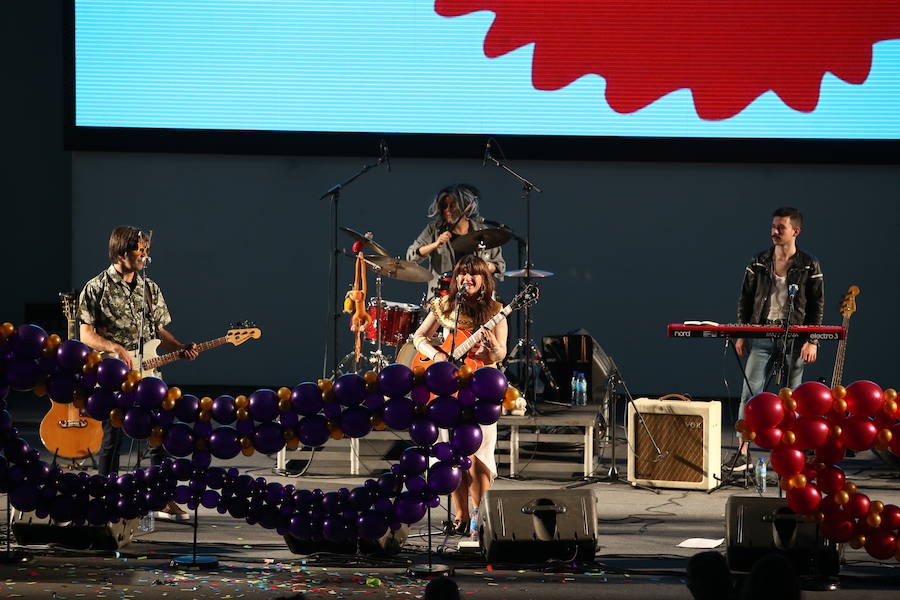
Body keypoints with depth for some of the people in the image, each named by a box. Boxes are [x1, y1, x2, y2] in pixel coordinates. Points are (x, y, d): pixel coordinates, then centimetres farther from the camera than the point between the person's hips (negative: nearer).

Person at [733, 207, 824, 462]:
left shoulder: (809, 266, 1)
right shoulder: (758, 263, 7)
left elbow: (817, 306, 1)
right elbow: (745, 300, 11)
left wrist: (812, 341, -7)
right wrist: (741, 335, 4)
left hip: (795, 338, -1)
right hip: (761, 335, 1)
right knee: (750, 392, -8)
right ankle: (742, 453, -8)